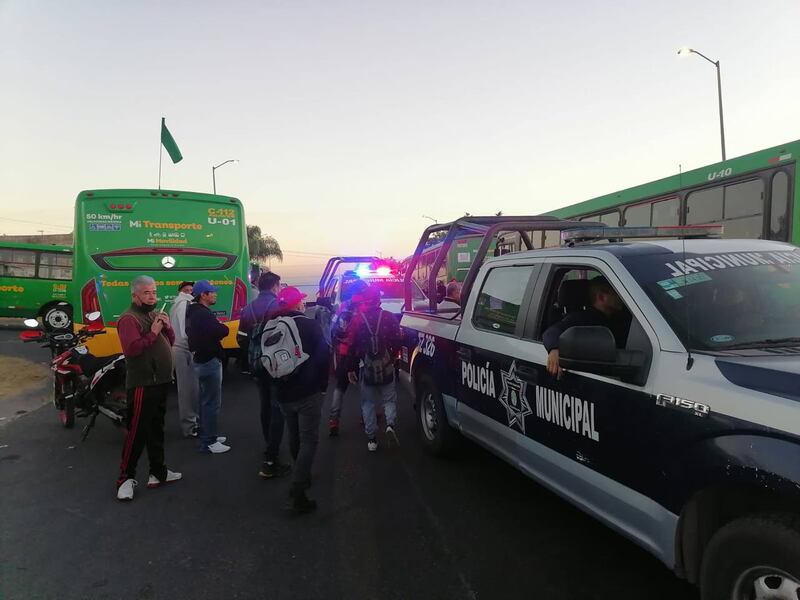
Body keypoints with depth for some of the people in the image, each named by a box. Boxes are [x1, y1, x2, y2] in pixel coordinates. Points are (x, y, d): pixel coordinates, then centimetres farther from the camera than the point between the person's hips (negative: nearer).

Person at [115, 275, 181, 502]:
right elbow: (131, 349, -25)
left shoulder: (155, 315, 15)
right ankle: (126, 477, 7)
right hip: (142, 384, -9)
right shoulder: (129, 318, -12)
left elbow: (170, 342, 14)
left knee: (157, 429, 16)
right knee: (137, 431, -4)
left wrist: (167, 327, -4)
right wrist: (153, 332, -22)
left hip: (160, 382, 9)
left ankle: (158, 472, 27)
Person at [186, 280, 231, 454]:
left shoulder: (194, 312, 12)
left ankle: (206, 434, 30)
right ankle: (208, 443, 0)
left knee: (204, 400, 19)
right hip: (209, 361, -11)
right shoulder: (203, 314, -21)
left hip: (201, 359, 11)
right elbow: (222, 331, -29)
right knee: (211, 402, -5)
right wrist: (221, 327, -5)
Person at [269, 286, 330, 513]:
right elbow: (322, 357, -12)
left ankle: (302, 476, 40)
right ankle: (297, 493, -11)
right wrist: (323, 386, 1)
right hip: (308, 393, -6)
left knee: (294, 437, 22)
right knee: (309, 440, -2)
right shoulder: (309, 325, -11)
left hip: (282, 394, 6)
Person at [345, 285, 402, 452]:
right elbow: (397, 341, -6)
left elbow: (351, 346, -6)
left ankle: (371, 438, 11)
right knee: (389, 399, 15)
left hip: (367, 368, 0)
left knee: (368, 403, 12)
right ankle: (391, 424, -11)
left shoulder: (357, 320, -7)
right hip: (386, 368, 0)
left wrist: (350, 368, 1)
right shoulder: (389, 317, -6)